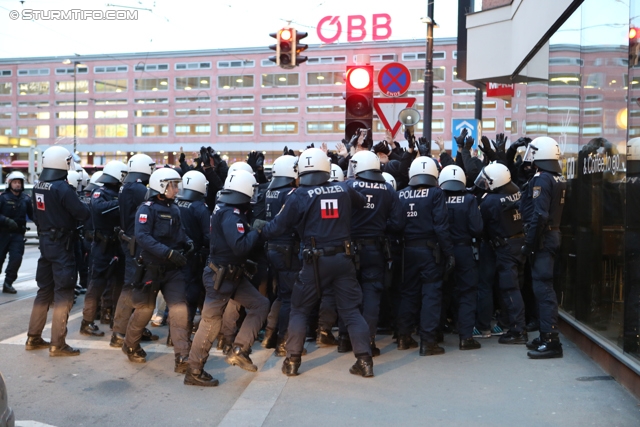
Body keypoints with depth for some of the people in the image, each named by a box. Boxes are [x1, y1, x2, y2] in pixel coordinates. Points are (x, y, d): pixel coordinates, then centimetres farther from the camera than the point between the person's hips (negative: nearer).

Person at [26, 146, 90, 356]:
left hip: (45, 242, 8)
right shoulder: (62, 188, -19)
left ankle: (33, 337, 25)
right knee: (63, 293, -2)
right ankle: (57, 344, 1)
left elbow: (37, 216, 15)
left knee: (45, 290, 17)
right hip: (61, 245, -8)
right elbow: (84, 214, -18)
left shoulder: (38, 187, 6)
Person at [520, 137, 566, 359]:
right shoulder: (558, 179, 13)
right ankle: (546, 335, 24)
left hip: (542, 238, -10)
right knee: (544, 286, 15)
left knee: (542, 287, -8)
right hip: (553, 235, 10)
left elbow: (539, 216, -22)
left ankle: (551, 341, -6)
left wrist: (529, 244, -19)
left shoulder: (541, 180, -16)